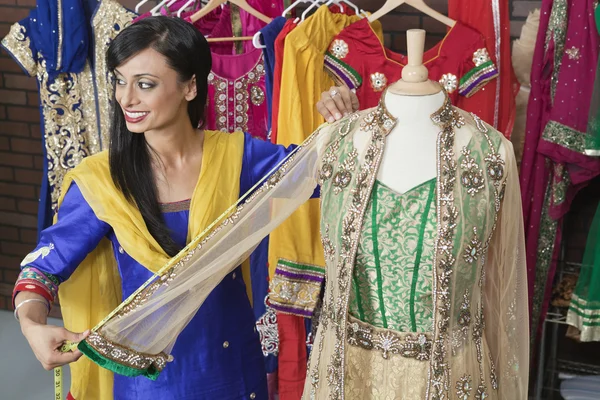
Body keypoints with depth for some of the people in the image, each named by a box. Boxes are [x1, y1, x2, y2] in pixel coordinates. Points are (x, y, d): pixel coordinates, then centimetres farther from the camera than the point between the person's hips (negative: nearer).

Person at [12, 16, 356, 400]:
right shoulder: (100, 181, -13)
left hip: (230, 357, 2)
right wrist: (33, 324, -29)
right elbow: (45, 262, -9)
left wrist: (340, 122, -21)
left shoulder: (237, 156, -9)